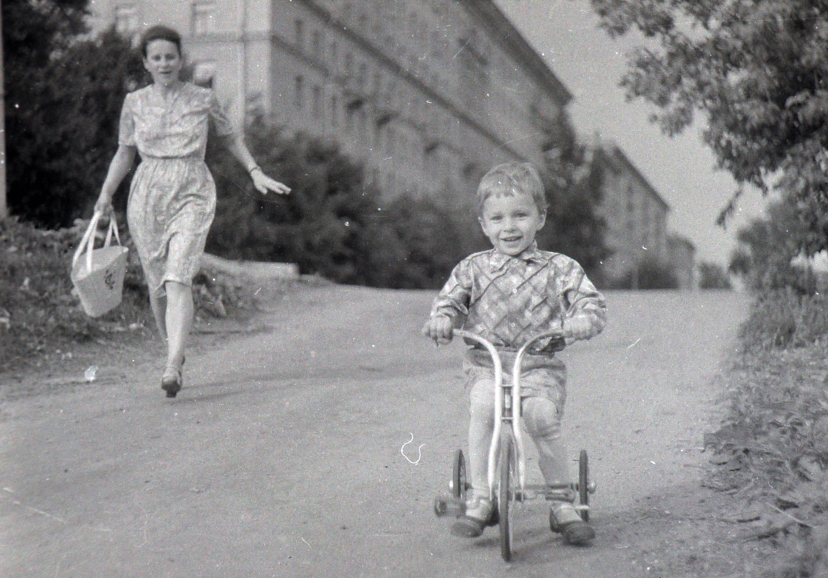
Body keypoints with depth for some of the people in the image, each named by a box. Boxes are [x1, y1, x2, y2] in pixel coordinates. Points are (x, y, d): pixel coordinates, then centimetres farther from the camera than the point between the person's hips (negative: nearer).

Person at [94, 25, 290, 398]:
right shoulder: (135, 103, 7)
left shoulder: (202, 99, 4)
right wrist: (106, 194, 8)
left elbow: (230, 137, 19)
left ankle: (173, 368, -23)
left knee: (178, 278, -17)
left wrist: (256, 173, 11)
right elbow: (125, 152, 17)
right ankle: (173, 350, 27)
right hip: (147, 196, 2)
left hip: (192, 194, -2)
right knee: (156, 283, 4)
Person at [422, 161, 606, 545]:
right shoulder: (473, 268, 13)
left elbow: (593, 307, 4)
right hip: (486, 361, 1)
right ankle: (480, 499, -19)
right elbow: (449, 300, 12)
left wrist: (571, 327, -18)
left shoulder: (559, 269, 8)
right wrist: (441, 320, -12)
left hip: (539, 365, -1)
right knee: (483, 406, -30)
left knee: (542, 417, -27)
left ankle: (563, 506, -9)